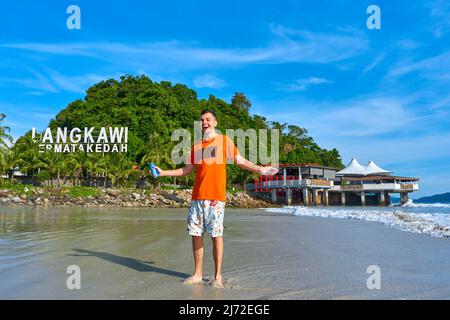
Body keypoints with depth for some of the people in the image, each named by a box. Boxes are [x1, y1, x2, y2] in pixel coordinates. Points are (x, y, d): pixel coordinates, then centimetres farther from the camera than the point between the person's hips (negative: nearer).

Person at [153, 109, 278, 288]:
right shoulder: (196, 146, 16)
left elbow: (241, 161, 2)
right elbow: (186, 170, 21)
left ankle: (218, 276, 9)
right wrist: (163, 172, 19)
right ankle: (198, 274, 19)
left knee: (216, 235, -2)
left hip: (216, 197, -4)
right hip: (197, 197, 5)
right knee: (196, 234, 6)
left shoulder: (224, 140, 5)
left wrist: (260, 169, -10)